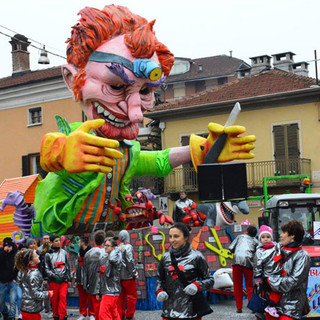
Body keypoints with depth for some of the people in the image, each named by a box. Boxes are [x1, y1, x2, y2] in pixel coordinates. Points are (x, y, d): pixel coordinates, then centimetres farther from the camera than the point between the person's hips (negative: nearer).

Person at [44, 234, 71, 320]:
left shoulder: (64, 252, 9)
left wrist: (69, 278, 16)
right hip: (53, 280, -1)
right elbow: (46, 268, 0)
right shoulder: (48, 254, 0)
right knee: (54, 299, 3)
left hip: (64, 279, 1)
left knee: (63, 297, -11)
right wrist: (54, 275, -14)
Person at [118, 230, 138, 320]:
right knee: (132, 296, 2)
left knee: (122, 296, 14)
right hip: (128, 276, -7)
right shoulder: (128, 247, -12)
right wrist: (135, 273, -8)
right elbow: (130, 262, -17)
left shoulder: (118, 248, 7)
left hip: (119, 275, 7)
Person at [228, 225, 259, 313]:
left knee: (237, 286, 8)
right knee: (249, 286, 10)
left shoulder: (240, 236, 22)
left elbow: (231, 248, 15)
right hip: (248, 262, 0)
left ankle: (239, 308, 6)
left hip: (236, 260, 1)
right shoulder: (255, 241, 20)